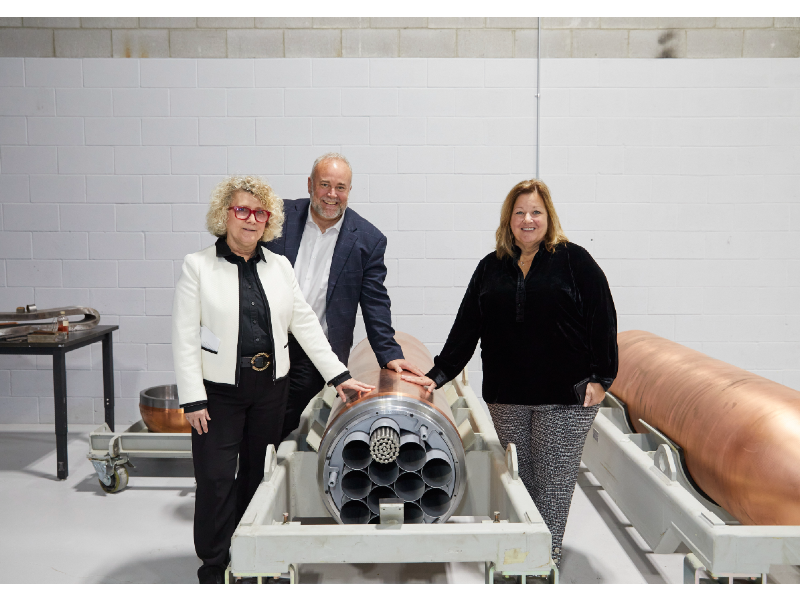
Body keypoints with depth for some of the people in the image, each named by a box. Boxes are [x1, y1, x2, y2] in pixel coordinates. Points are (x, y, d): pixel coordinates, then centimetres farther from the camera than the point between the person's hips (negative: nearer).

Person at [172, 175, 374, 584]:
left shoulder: (279, 267, 6)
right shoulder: (198, 266, -4)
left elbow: (305, 324, 7)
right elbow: (185, 339, -7)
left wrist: (338, 375, 2)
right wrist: (193, 399, -13)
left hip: (270, 386, 4)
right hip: (219, 389, -3)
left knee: (258, 473, 12)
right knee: (216, 479, 0)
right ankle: (214, 567, 17)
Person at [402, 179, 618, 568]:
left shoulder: (574, 260, 1)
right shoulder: (492, 267, 11)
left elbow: (602, 318, -1)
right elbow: (467, 326, 10)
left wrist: (600, 378, -6)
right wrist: (438, 375, 5)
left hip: (566, 396, -3)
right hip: (507, 397, 3)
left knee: (553, 484, 1)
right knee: (519, 481, 8)